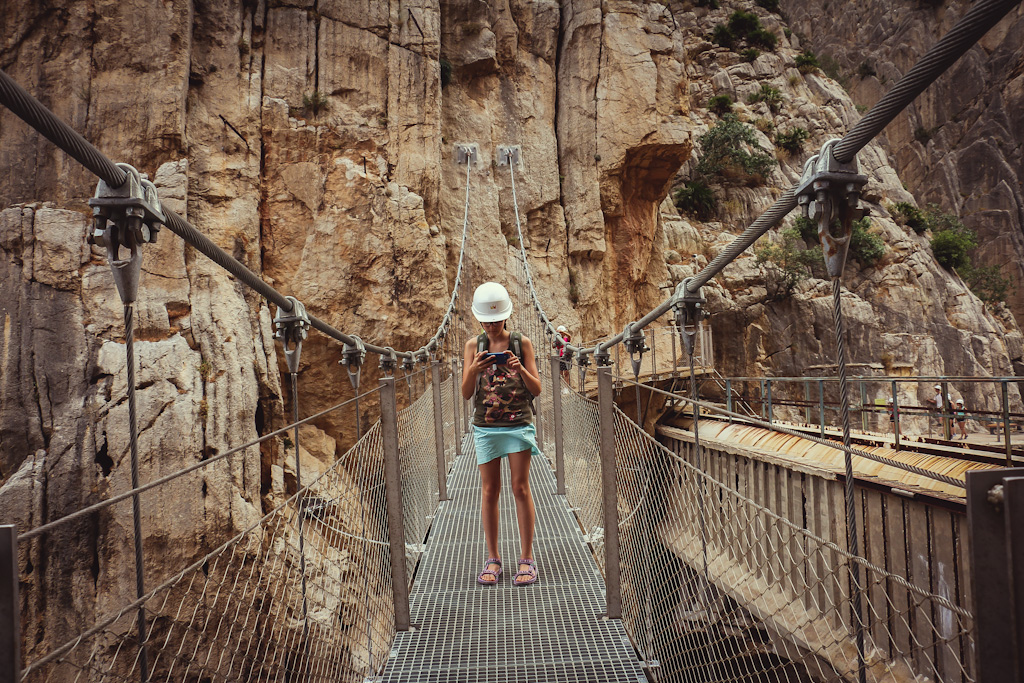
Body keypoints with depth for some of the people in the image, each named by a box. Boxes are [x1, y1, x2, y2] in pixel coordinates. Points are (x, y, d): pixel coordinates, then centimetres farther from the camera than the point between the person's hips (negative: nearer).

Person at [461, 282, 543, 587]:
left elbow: (537, 389, -1)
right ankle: (492, 559, 14)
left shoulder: (522, 343, 0)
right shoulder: (474, 346, 5)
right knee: (489, 491, 5)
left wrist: (520, 369, -20)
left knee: (521, 488, 0)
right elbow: (466, 393, 1)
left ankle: (527, 559, 9)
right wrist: (474, 370, -18)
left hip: (518, 424, -2)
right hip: (485, 427, 2)